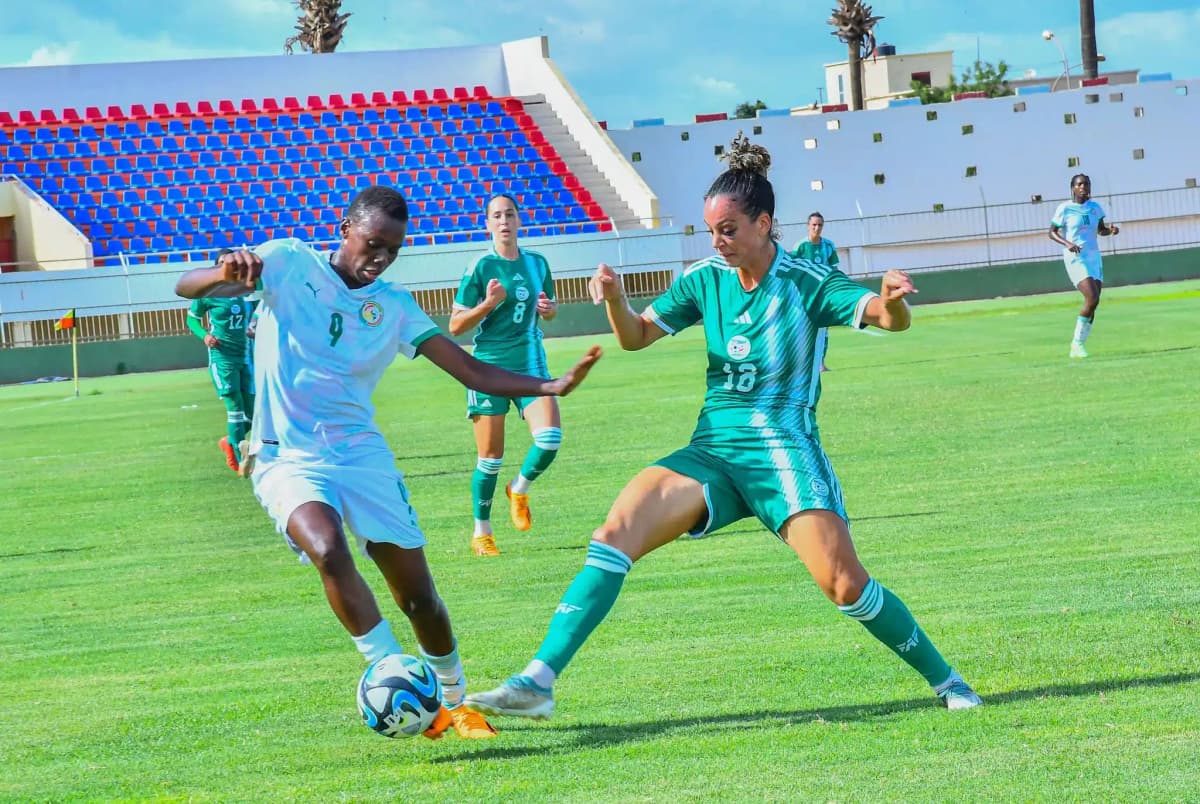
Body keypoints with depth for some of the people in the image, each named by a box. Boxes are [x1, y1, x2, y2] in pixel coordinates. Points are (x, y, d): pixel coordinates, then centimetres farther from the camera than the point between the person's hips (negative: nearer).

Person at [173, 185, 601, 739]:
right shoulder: (290, 264, -1)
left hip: (363, 456, 4)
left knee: (419, 596, -1)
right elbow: (186, 288, -6)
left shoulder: (394, 306, 8)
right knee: (328, 549, -33)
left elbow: (474, 372, 6)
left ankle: (452, 702, 24)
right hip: (289, 459, -4)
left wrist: (552, 387, -10)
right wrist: (229, 273, -30)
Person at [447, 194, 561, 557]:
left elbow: (548, 312, 23)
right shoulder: (480, 267, -5)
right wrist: (489, 303, -19)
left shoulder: (537, 263, 8)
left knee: (550, 437, -16)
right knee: (491, 457, 0)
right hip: (490, 366, -3)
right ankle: (481, 533, 16)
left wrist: (549, 308, -1)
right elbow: (455, 325, -5)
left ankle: (520, 489, 15)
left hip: (530, 364, 3)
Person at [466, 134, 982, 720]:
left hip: (785, 452, -4)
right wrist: (614, 299, -12)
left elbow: (890, 319, -18)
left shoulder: (808, 284, -8)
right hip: (712, 452, 4)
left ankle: (945, 681, 7)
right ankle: (538, 682, -21)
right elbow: (635, 337, 10)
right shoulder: (705, 279, 5)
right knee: (615, 534, -17)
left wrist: (892, 301, -43)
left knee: (846, 586, -16)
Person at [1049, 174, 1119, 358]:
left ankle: (1078, 345, 10)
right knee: (1092, 298, -20)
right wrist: (1067, 243, -19)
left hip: (1094, 256, 6)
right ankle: (1077, 342, -7)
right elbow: (1052, 232, -1)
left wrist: (1111, 230, -3)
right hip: (1075, 258, -6)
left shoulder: (1095, 208, 8)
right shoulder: (1065, 208, -6)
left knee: (1094, 303, 0)